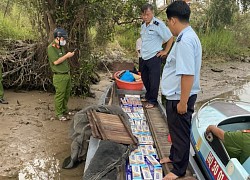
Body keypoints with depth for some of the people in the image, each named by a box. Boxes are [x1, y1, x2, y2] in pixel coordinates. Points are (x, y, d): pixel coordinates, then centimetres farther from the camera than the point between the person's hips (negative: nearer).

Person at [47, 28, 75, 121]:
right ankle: (59, 113, 10)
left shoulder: (61, 47, 11)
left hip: (67, 74, 9)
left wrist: (69, 55, 8)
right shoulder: (51, 48, -15)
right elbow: (56, 61, -23)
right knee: (60, 95, -1)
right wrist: (67, 56, -18)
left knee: (67, 93, 17)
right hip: (59, 76, -9)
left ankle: (64, 109, 32)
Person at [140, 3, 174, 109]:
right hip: (144, 57, 8)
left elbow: (170, 38, -11)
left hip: (154, 57, -8)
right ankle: (148, 96, 35)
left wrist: (165, 51, -9)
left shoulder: (158, 24, -15)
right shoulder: (143, 25, 10)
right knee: (145, 78, 18)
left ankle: (152, 101, 12)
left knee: (154, 80, 0)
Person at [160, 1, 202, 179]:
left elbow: (188, 74, -29)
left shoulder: (185, 40, -25)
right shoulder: (187, 36, 8)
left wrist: (183, 102, -25)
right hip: (176, 95, 10)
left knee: (180, 132, 7)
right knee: (175, 129, 24)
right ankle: (175, 156, 45)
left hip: (180, 97, -10)